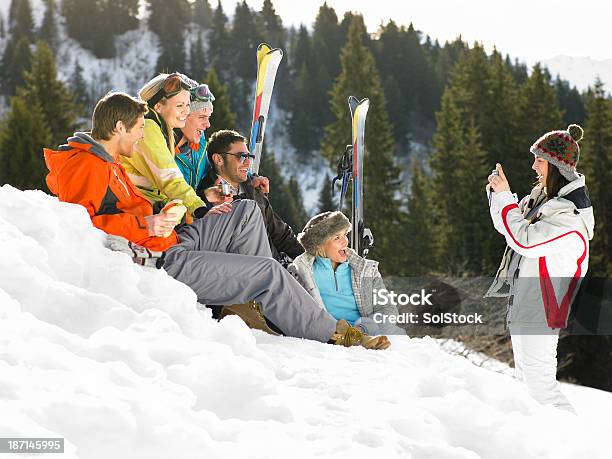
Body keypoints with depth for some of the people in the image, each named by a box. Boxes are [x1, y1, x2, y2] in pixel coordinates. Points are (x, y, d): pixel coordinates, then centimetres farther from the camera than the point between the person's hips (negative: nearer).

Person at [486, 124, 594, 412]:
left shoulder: (570, 212, -21)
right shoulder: (542, 195, 8)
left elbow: (525, 239, -27)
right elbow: (514, 225, 19)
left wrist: (504, 196, -18)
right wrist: (498, 193, 2)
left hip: (540, 309, -10)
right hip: (522, 301, 10)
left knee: (540, 384, -9)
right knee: (523, 379, 18)